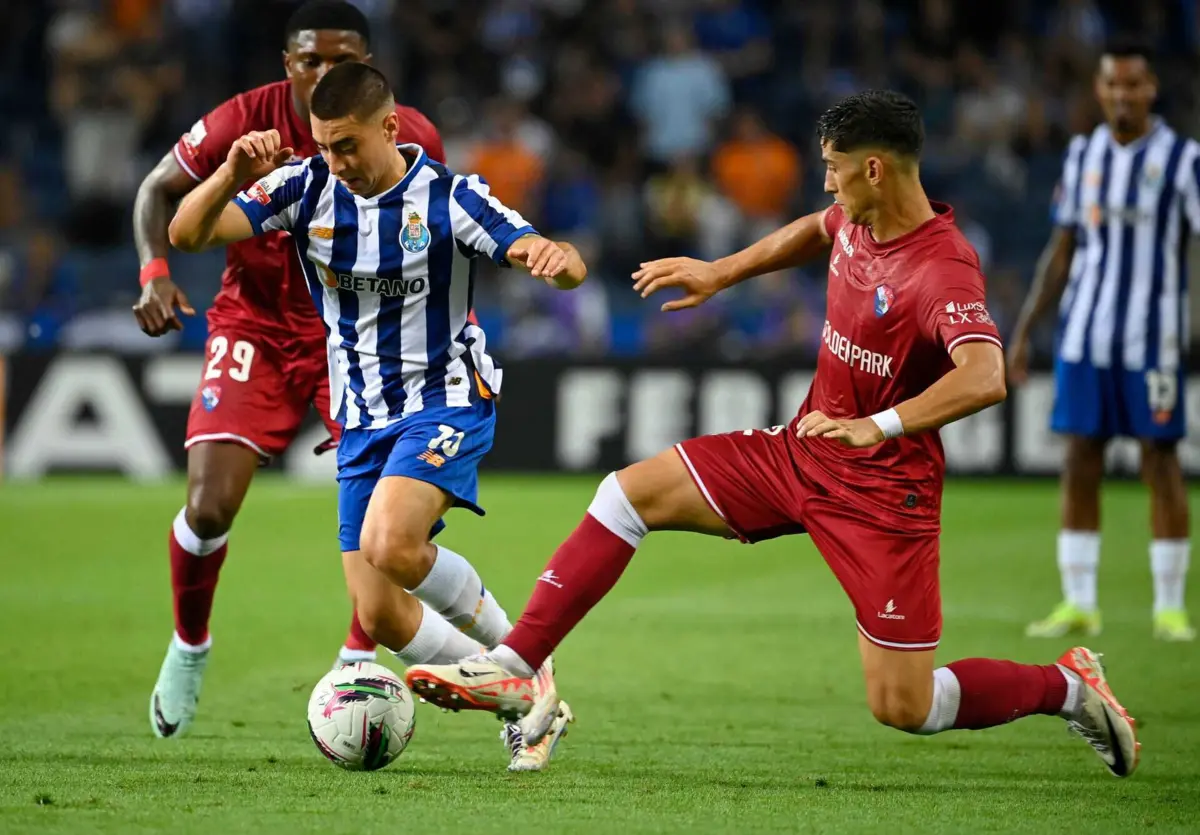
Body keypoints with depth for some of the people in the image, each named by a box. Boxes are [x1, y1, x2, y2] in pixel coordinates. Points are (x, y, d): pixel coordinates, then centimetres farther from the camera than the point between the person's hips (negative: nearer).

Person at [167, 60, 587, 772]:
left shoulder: (449, 198, -14)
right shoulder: (307, 188, -5)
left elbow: (563, 266, -21)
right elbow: (187, 234, -13)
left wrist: (557, 259, -47)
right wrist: (233, 174, -32)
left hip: (447, 400, -5)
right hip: (363, 421, 5)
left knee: (387, 544, -31)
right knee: (380, 618, 0)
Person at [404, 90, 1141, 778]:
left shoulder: (943, 270, -26)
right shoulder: (857, 221, -1)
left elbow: (985, 378, -42)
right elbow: (816, 231, 25)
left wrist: (879, 425, -48)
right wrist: (721, 273, 24)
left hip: (881, 488, -8)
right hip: (802, 449, 8)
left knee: (903, 709, -7)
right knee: (629, 493, 0)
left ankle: (1067, 687, 17)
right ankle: (513, 671, 3)